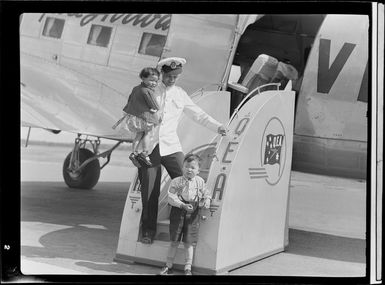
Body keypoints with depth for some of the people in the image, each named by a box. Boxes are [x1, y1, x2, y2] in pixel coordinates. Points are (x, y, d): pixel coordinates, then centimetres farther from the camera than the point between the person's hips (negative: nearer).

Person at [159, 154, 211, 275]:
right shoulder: (176, 182, -5)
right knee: (174, 241, 6)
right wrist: (183, 205, -23)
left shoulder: (200, 182, 3)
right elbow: (171, 197, -12)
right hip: (178, 212, -1)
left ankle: (188, 268, 12)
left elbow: (206, 194, 10)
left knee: (189, 243, 4)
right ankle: (168, 266, 18)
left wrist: (206, 201, -12)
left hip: (193, 214, 1)